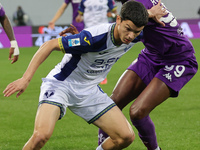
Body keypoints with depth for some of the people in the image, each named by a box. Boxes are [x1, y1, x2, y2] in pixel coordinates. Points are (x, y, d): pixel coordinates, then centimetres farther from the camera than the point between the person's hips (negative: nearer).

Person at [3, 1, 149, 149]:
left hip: (89, 90, 6)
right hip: (61, 83, -6)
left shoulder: (132, 37, -10)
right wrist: (26, 79, -28)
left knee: (126, 137, -5)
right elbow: (49, 45, -24)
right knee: (41, 135, -30)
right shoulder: (95, 37, -30)